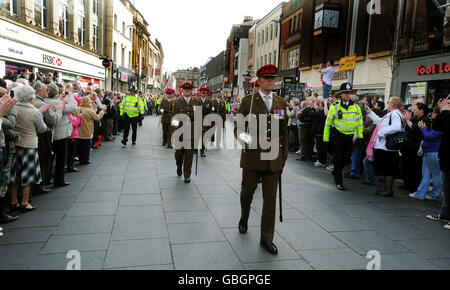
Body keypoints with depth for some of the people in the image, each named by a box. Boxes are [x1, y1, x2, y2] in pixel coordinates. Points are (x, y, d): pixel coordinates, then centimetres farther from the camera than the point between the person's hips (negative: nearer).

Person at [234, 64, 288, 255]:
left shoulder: (281, 103, 9)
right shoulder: (248, 102, 1)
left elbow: (284, 132, 12)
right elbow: (237, 126, 1)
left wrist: (284, 157, 11)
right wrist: (242, 138, -21)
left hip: (273, 159, 2)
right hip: (252, 156, -2)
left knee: (270, 198, 4)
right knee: (247, 192, 12)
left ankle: (266, 238, 15)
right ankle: (244, 219, 43)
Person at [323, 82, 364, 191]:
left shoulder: (356, 107, 6)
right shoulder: (335, 107, -3)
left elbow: (360, 122, 11)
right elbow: (328, 123, 0)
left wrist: (360, 136, 5)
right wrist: (326, 138, -1)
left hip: (350, 136, 3)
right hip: (338, 136, -3)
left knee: (347, 158, 9)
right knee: (338, 159, -1)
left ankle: (336, 171, 38)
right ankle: (339, 182, 10)